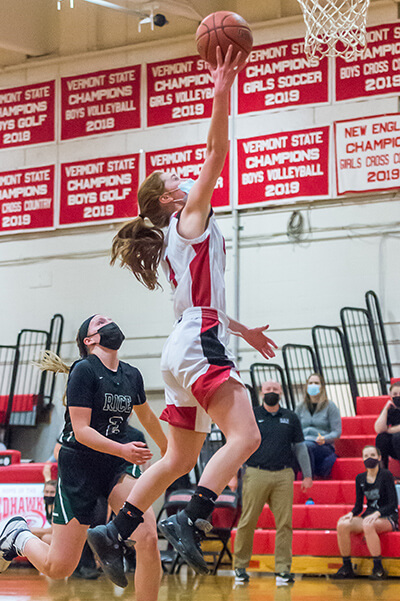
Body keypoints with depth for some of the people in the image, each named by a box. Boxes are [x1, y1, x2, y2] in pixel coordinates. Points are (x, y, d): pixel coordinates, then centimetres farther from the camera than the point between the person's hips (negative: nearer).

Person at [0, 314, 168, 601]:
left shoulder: (132, 375, 6)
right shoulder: (83, 370, -12)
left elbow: (147, 416, 27)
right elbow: (81, 431, -18)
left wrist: (167, 449, 40)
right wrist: (122, 449, -31)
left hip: (119, 466, 4)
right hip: (80, 466, -4)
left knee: (148, 539, -23)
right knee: (58, 567, -1)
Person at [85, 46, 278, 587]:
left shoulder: (176, 239, 24)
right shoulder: (190, 217, 0)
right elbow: (216, 155, -10)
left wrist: (241, 331, 34)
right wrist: (222, 94, -15)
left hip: (188, 347, 10)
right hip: (199, 345, -10)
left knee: (179, 460, 13)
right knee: (245, 437, -21)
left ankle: (113, 533, 12)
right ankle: (188, 523, -33)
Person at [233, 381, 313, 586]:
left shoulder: (290, 418, 13)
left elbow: (300, 447, 15)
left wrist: (307, 475, 9)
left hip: (283, 476, 2)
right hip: (255, 474, -2)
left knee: (284, 523, -2)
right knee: (247, 523, -2)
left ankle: (283, 570, 3)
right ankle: (240, 567, 10)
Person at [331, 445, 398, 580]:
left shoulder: (386, 475, -7)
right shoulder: (360, 478, 9)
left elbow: (393, 503, -12)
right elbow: (358, 505, 13)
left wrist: (377, 514, -28)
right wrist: (351, 513, -11)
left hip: (387, 518, -5)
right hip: (368, 516, 5)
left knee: (368, 525, -40)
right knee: (342, 525, -23)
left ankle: (378, 569, -33)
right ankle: (346, 568, -17)